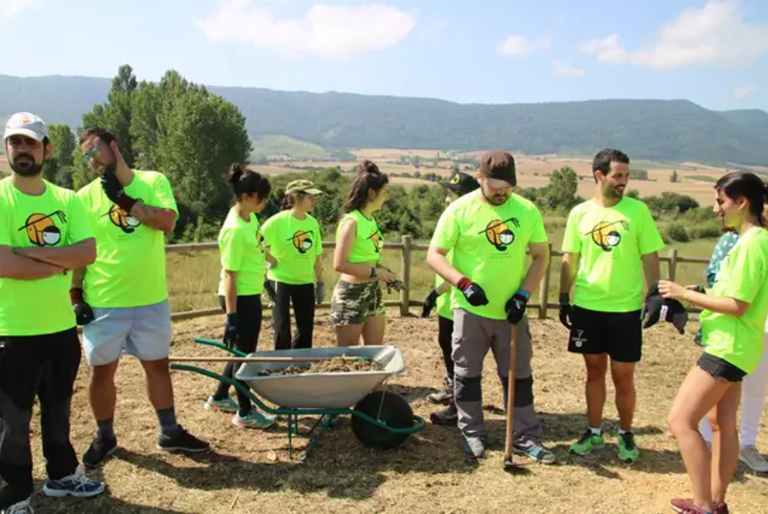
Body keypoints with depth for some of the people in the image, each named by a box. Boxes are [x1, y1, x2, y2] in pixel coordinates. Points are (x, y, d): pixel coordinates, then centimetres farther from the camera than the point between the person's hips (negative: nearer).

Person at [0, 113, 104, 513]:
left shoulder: (67, 200, 4)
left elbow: (88, 253, -8)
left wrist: (33, 252, -18)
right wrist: (61, 261, -12)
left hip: (62, 327, 5)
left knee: (58, 410, 21)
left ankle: (62, 475, 39)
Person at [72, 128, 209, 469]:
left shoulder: (154, 181, 0)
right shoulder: (86, 196, -1)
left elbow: (167, 222, -17)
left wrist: (123, 199, -16)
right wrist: (75, 295, -4)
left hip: (151, 300, 1)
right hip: (103, 303, 0)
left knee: (158, 364, 12)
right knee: (102, 370, 10)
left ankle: (169, 432, 27)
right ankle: (105, 437, 29)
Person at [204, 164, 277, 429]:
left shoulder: (250, 217, 3)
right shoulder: (235, 230, -24)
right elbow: (230, 276, -23)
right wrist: (231, 316, -22)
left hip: (251, 295, 9)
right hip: (239, 298, -9)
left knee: (243, 350, 20)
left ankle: (220, 397, 38)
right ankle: (245, 413, 21)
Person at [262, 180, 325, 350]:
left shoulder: (313, 223, 1)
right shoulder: (278, 221, -16)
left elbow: (317, 255, 8)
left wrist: (320, 282, 10)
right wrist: (272, 260, -10)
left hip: (305, 282, 5)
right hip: (281, 281, -5)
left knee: (306, 328, 11)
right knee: (282, 328, -1)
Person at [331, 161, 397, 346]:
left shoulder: (370, 220, 7)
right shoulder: (351, 221, -18)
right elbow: (340, 264, -22)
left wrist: (383, 270, 1)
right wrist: (375, 273, -19)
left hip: (372, 292, 9)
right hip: (351, 294, -8)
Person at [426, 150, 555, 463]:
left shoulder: (527, 211, 0)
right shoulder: (459, 210, -9)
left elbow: (541, 256, 6)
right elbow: (434, 255, -8)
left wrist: (523, 294, -6)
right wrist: (464, 283, -22)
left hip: (511, 311, 2)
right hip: (470, 310, -2)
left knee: (519, 376, 10)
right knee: (467, 375, 9)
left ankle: (526, 437, 23)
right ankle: (472, 434, 26)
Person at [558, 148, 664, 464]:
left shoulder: (638, 210, -3)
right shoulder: (580, 213, 2)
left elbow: (650, 258, 0)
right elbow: (569, 260, 7)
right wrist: (564, 299, 4)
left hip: (626, 309, -2)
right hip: (587, 307, 2)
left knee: (623, 376, 5)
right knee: (595, 370, 13)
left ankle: (625, 434, 26)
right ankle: (594, 432, 27)